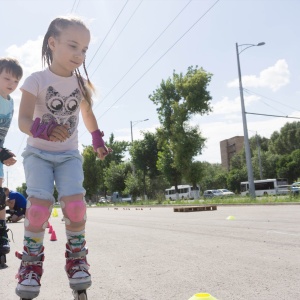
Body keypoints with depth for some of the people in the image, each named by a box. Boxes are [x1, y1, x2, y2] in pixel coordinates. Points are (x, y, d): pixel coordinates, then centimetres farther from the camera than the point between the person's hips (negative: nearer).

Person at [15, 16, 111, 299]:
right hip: (38, 153, -2)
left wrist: (98, 140, 17)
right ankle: (31, 263, -1)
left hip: (69, 154, 3)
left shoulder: (81, 83, 1)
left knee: (75, 203, -18)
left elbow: (87, 113, 20)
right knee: (40, 203, -22)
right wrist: (42, 129, -41)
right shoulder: (37, 80, -11)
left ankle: (76, 258, 3)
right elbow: (23, 120, -20)